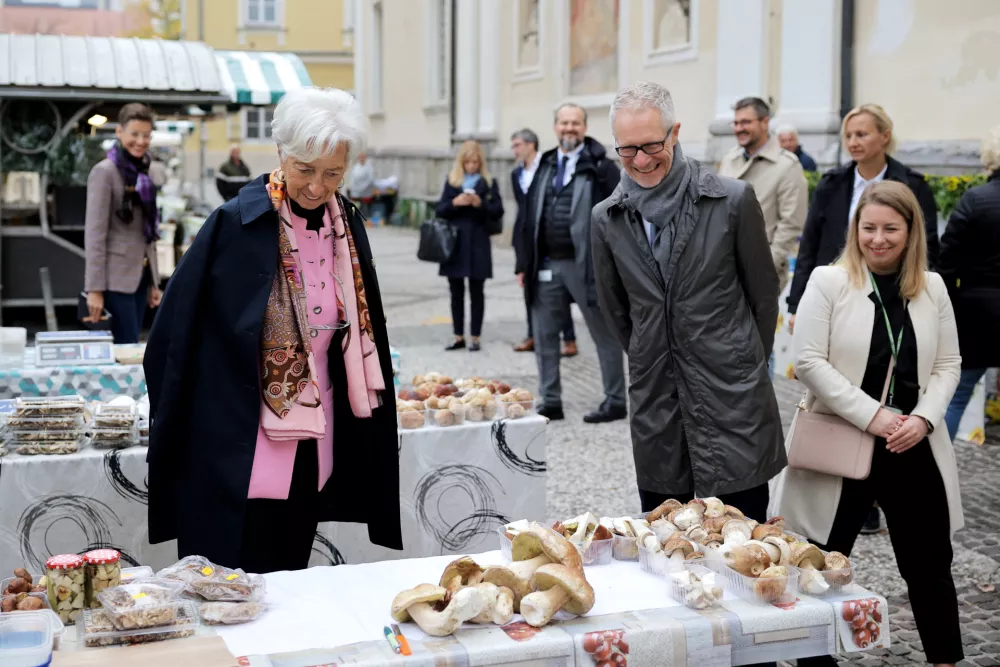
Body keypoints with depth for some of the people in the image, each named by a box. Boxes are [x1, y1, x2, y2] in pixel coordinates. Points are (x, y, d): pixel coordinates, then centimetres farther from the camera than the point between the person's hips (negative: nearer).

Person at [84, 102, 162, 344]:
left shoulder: (142, 172, 14)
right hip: (116, 278, -7)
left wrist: (153, 283, 17)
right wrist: (94, 289, -18)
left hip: (140, 276, 7)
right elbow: (94, 233, -13)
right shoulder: (104, 172, -8)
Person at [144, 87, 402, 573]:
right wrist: (172, 426, -8)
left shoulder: (346, 225, 2)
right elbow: (175, 328, -9)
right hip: (237, 446, -5)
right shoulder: (235, 223, -14)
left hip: (312, 445, 5)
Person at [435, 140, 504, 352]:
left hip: (478, 244, -2)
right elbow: (440, 210, 5)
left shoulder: (488, 183, 3)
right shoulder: (452, 181, 9)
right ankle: (459, 337, 15)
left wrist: (481, 204, -18)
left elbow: (497, 213, -1)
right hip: (454, 243, 3)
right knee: (456, 292, 7)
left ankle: (475, 338, 7)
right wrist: (455, 202, -13)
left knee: (476, 291, 2)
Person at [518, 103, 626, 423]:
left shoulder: (600, 166, -4)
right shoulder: (545, 166, 14)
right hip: (547, 264, 6)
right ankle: (550, 403, 18)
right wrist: (525, 263, 11)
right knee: (544, 335, 8)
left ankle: (615, 402, 14)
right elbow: (531, 217, 15)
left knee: (605, 336, 5)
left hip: (586, 265, -6)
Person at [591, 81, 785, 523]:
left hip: (732, 397, -3)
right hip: (654, 402, 3)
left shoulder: (732, 200, -5)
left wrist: (747, 365, 10)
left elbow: (763, 292, 5)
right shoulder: (607, 218, 3)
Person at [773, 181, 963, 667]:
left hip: (913, 449, 3)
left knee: (929, 563, 15)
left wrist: (924, 418, -10)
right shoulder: (828, 281, -7)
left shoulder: (932, 288, 4)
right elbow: (808, 362, -12)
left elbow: (947, 365, 7)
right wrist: (870, 415, -18)